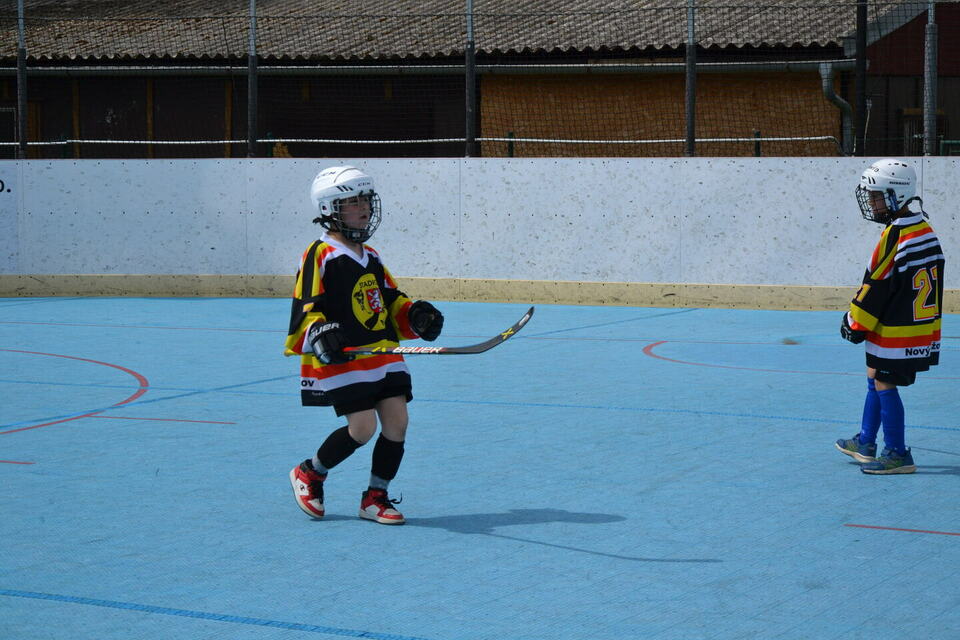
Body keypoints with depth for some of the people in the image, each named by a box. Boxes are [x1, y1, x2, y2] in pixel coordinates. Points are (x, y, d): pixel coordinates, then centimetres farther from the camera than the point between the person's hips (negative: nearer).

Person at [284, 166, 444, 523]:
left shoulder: (371, 257, 19)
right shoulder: (320, 256, -6)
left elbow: (391, 299, 27)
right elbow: (305, 307, -12)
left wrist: (415, 315, 9)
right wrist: (319, 334, -29)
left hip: (385, 356, 7)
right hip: (342, 360, -7)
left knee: (397, 421, -4)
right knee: (363, 427, -12)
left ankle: (376, 497, 11)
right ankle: (308, 474, 13)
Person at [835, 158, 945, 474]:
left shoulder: (895, 235, -21)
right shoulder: (924, 229, 9)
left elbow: (877, 286, -19)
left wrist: (854, 322, -7)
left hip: (895, 330, -10)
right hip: (920, 326, 10)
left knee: (884, 385, -2)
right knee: (874, 378, 19)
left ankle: (897, 454, 3)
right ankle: (866, 443, 30)